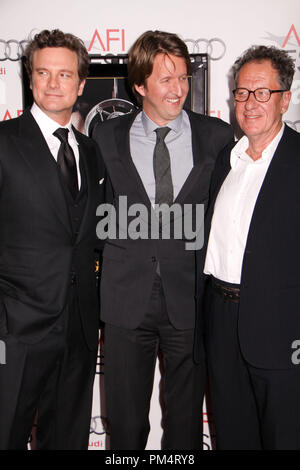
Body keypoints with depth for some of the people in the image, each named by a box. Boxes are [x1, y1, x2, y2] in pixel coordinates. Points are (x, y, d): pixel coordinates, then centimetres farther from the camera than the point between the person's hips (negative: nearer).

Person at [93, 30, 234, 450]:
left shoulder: (217, 136, 2)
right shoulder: (106, 136, 3)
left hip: (190, 296, 0)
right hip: (127, 297, 1)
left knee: (186, 414, 14)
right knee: (125, 418, 14)